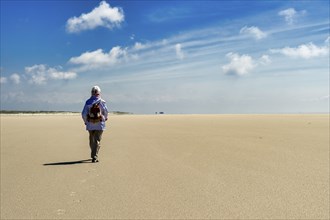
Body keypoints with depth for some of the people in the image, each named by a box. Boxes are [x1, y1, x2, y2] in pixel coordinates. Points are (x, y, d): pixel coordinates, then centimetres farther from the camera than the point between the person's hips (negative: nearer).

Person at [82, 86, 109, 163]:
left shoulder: (88, 102, 0)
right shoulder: (102, 102, -6)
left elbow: (83, 114, -2)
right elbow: (105, 112, -4)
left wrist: (85, 121, 15)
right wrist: (105, 118, 18)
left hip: (90, 124, 3)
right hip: (99, 124, -3)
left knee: (92, 140, 18)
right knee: (97, 141, -1)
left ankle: (93, 155, 32)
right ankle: (94, 157, -10)